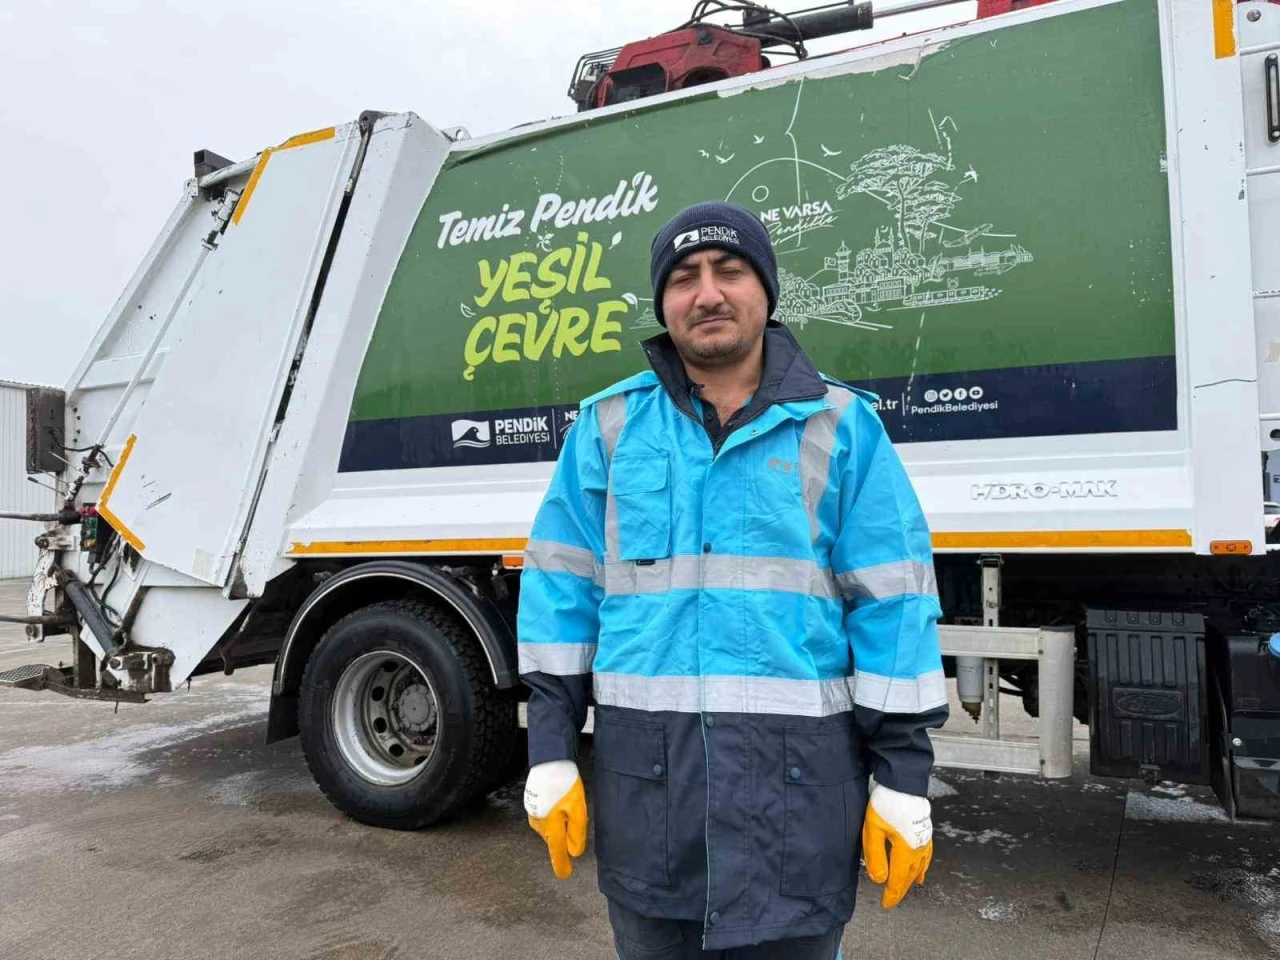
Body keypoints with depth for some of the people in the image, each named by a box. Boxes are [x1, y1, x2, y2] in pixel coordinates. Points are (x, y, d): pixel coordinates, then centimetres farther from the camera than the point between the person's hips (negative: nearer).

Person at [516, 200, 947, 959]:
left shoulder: (842, 427, 1)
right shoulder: (610, 425, 5)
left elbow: (892, 606, 0)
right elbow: (562, 591, 4)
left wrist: (902, 774, -2)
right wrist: (552, 751, 1)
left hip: (794, 768, -1)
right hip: (644, 765, 2)